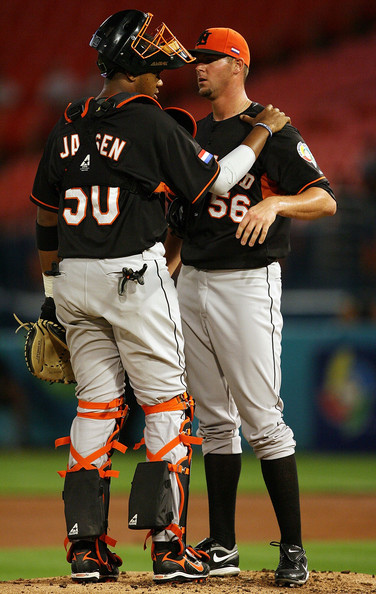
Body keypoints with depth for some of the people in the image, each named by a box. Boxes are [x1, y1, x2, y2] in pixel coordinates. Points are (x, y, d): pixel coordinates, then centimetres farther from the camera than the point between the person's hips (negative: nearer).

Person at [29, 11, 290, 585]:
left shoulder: (68, 126, 9)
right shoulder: (152, 123, -11)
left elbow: (45, 215, 15)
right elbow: (212, 181, -5)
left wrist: (53, 289, 24)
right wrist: (262, 131, 7)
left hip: (74, 280, 6)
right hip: (135, 279, -6)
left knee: (96, 405, 10)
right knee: (166, 404, 1)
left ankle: (86, 548, 7)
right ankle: (168, 546, -3)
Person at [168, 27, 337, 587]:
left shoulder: (272, 130, -7)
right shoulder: (195, 134, 15)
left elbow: (324, 200, -16)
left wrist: (274, 203, -33)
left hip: (247, 283, -7)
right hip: (192, 284, 7)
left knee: (262, 417, -10)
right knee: (215, 419, 9)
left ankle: (293, 547, -4)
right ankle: (222, 547, 12)